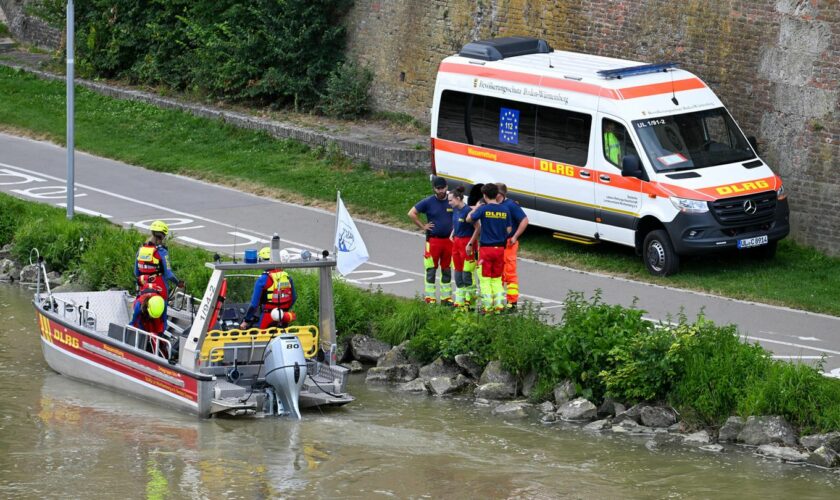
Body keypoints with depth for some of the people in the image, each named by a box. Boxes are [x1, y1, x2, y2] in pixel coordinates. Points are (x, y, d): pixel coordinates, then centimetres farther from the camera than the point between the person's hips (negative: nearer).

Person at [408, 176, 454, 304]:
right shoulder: (428, 202, -4)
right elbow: (411, 213, -2)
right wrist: (423, 226, -5)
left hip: (449, 240, 3)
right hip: (433, 240, -3)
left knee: (446, 270, 10)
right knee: (431, 270, -2)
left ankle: (446, 296, 17)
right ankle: (429, 297, 2)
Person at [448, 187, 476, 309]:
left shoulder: (468, 211, -17)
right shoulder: (455, 209, 8)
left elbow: (477, 228, -17)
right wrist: (452, 234, 11)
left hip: (467, 243, -9)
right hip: (456, 242, 9)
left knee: (467, 276, -5)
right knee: (458, 275, 12)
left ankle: (469, 301, 4)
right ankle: (459, 301, 18)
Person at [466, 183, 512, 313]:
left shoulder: (484, 209, -11)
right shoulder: (505, 210, 0)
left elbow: (469, 219, 3)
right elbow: (508, 230, 6)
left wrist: (476, 207, 18)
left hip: (486, 248, -4)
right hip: (500, 248, 4)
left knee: (485, 279, 3)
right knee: (497, 279, 15)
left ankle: (487, 306, 0)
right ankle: (499, 304, 9)